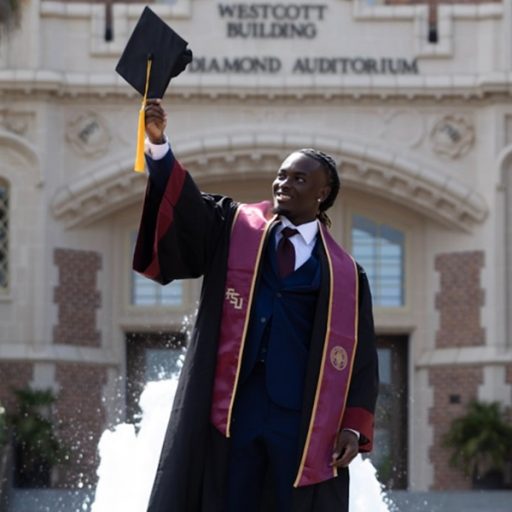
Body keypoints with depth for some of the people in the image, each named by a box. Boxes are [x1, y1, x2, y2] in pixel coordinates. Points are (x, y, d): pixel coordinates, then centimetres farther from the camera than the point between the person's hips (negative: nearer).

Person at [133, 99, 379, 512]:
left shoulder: (345, 275, 9)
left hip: (302, 419, 0)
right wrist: (159, 145, -23)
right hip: (229, 410, 1)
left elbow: (360, 357, 7)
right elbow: (183, 208, -6)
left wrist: (354, 427, -5)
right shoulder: (233, 231, 11)